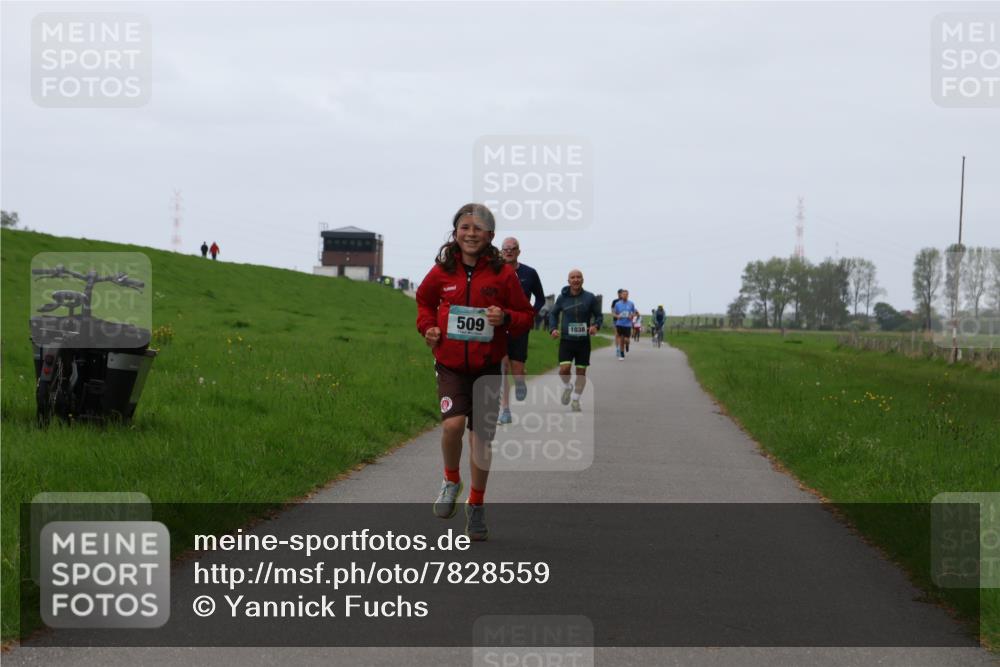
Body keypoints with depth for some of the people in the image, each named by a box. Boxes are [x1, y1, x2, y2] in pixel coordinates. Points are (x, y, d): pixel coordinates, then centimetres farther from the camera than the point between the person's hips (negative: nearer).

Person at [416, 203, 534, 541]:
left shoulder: (502, 273, -4)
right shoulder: (442, 271, 0)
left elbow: (525, 315, 4)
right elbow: (424, 301, 20)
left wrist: (505, 318, -17)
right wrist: (428, 326, 1)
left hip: (487, 366, 0)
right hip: (450, 364, 0)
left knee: (481, 437, 6)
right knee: (453, 424, -21)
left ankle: (476, 505, 24)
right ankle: (451, 481, 8)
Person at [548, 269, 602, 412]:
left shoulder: (590, 298, -4)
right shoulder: (562, 297, -1)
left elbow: (599, 316, 5)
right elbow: (553, 314, 13)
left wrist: (596, 325, -16)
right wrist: (553, 328, -4)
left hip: (583, 341, 0)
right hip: (566, 340, 0)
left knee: (581, 372, 5)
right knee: (564, 369, -15)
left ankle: (575, 400, 22)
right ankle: (567, 387, 18)